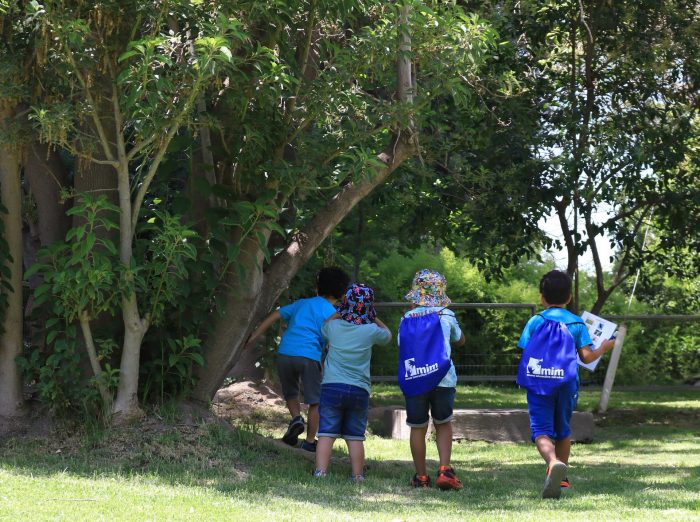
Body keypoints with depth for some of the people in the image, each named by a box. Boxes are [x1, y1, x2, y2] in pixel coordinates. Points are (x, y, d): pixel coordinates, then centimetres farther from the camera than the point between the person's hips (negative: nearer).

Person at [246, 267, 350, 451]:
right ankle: (310, 441, 9)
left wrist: (254, 336, 17)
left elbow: (275, 315, 14)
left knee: (290, 393, 25)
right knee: (315, 401, 11)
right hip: (309, 357, -4)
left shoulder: (302, 303, 19)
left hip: (285, 353, 4)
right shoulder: (333, 314, 7)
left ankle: (296, 418, 1)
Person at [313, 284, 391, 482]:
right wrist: (372, 317, 24)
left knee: (326, 433, -1)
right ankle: (357, 476, 8)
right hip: (359, 390, 0)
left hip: (331, 386, 0)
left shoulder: (334, 326, 1)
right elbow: (387, 335, 19)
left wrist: (340, 312, 27)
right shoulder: (371, 330, -4)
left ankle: (320, 471, -9)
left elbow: (324, 326, 27)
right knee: (355, 437, 6)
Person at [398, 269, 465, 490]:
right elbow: (460, 340, 22)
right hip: (443, 379, 0)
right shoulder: (447, 316, 5)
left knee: (418, 428, 10)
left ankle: (421, 476, 14)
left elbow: (402, 347, 12)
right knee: (443, 424, 16)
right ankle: (445, 470, 1)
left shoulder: (407, 318, 4)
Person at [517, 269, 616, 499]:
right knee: (563, 430, 20)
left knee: (542, 431, -10)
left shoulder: (535, 322, 0)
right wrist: (603, 349, 16)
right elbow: (587, 356, -4)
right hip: (567, 383, 2)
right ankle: (562, 477, 31)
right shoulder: (577, 323, 3)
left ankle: (553, 463, -40)